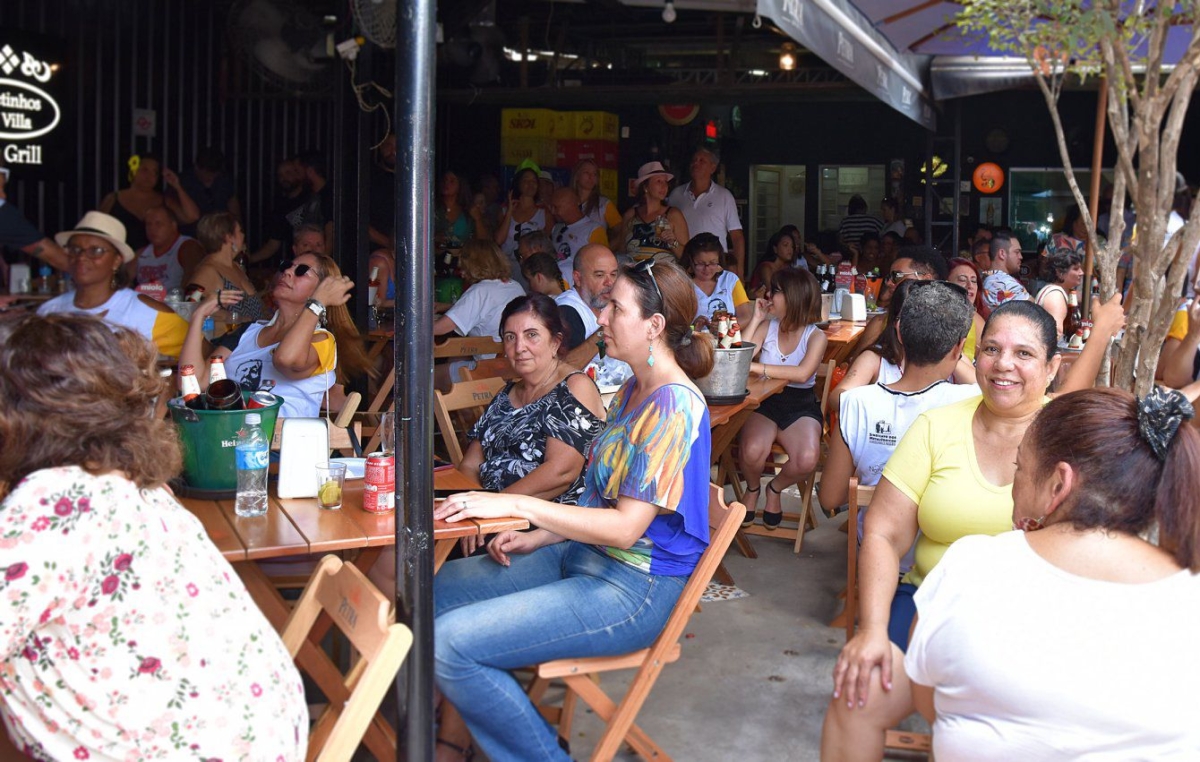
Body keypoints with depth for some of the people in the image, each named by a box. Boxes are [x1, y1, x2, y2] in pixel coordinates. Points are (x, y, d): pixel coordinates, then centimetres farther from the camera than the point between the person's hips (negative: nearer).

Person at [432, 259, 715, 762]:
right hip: (583, 554, 10)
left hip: (633, 588, -10)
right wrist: (537, 537, 4)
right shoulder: (634, 391, 12)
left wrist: (516, 505, -24)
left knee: (449, 643, -20)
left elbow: (626, 526, -24)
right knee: (435, 591, 8)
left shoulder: (674, 408, -20)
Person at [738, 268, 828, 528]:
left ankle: (775, 488, 7)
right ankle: (752, 489, 6)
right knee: (753, 451, -32)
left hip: (801, 406, -1)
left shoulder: (816, 336, -4)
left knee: (807, 460, -30)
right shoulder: (767, 326, 5)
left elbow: (803, 373, -23)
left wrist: (757, 367, -29)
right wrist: (755, 319, -6)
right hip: (764, 402, 1)